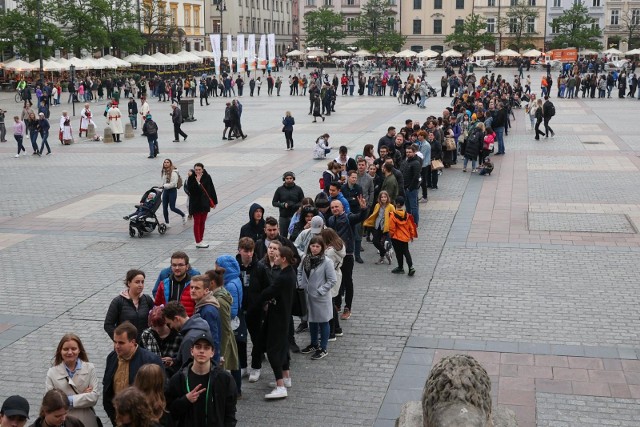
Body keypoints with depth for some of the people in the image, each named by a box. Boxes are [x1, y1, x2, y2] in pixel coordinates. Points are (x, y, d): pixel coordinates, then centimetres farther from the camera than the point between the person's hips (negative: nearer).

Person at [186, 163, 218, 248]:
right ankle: (198, 242, 5)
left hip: (205, 203, 4)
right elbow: (189, 190, -23)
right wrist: (197, 182, -33)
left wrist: (214, 201, 5)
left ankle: (200, 240, 23)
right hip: (195, 203, -4)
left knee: (202, 222, 12)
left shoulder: (207, 177, -2)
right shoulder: (191, 178, -11)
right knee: (197, 223, 1)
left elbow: (211, 189, 4)